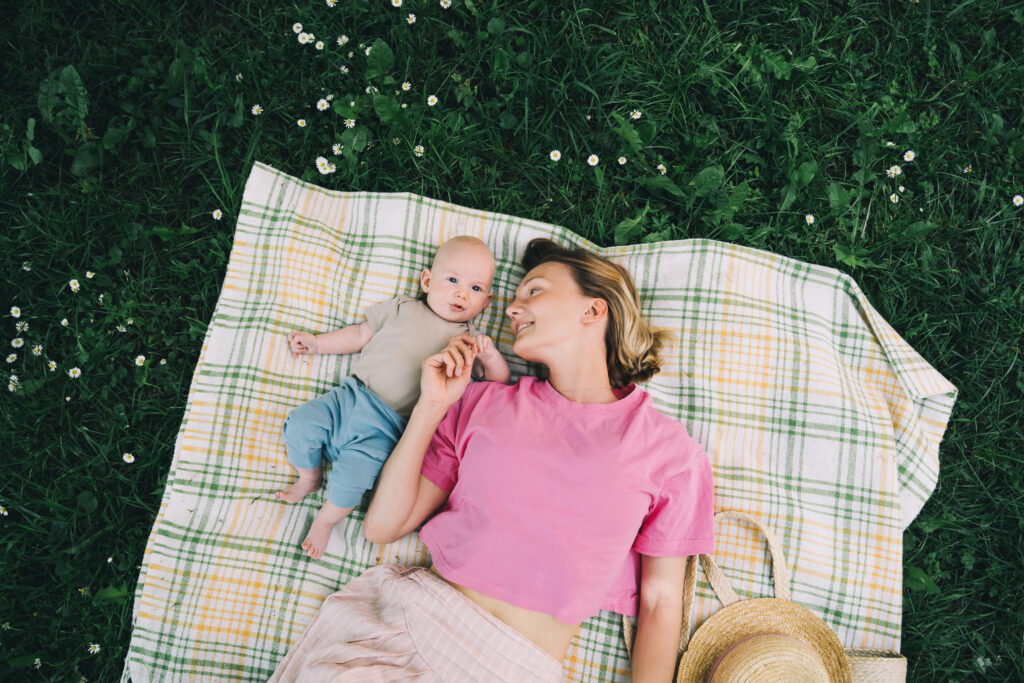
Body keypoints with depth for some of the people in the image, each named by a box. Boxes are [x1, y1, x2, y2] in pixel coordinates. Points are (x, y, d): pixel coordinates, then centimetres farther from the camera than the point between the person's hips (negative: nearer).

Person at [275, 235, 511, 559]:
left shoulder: (470, 340, 6)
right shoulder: (403, 308, 11)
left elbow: (500, 379, 3)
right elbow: (361, 334, 19)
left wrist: (490, 355, -17)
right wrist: (316, 342, 17)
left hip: (387, 426, -3)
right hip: (350, 396, 4)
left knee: (355, 472, -23)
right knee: (301, 423, -11)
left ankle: (326, 518, 7)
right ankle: (309, 478, 19)